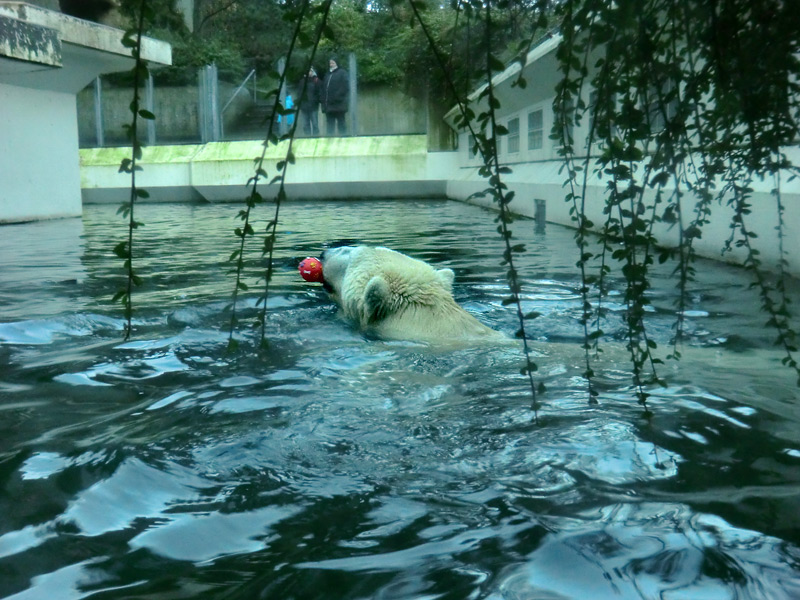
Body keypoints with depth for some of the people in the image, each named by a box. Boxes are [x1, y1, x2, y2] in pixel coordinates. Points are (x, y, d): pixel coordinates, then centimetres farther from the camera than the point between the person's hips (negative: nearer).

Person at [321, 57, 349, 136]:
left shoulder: (342, 73, 0)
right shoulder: (328, 75, 20)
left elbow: (345, 87, -10)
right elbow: (324, 88, 19)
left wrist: (338, 97, -17)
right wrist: (323, 99, 5)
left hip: (338, 104, -6)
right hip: (329, 105, 6)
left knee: (341, 123, -3)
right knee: (329, 124, 7)